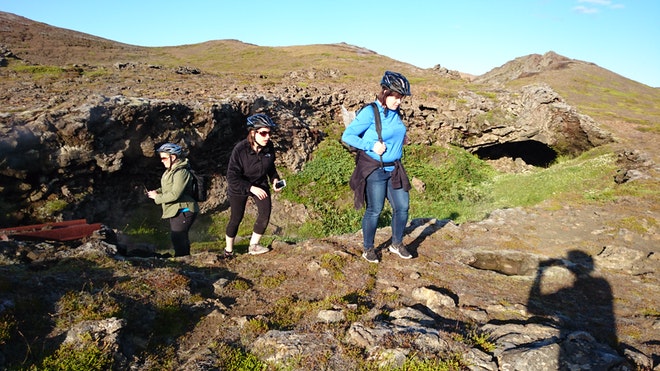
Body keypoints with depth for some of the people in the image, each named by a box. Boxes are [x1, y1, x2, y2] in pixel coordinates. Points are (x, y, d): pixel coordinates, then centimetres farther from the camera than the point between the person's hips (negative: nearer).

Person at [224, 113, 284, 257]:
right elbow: (232, 177, -27)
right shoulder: (240, 149, -30)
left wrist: (275, 178, -13)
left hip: (260, 184, 4)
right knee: (236, 219, 8)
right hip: (239, 187, -3)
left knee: (265, 214, -9)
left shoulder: (269, 147, -17)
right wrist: (251, 188, -33)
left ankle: (253, 246, 13)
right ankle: (228, 250, 30)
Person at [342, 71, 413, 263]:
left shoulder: (395, 113, 6)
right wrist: (371, 145, -22)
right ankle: (368, 249, 22)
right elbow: (347, 136, -15)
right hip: (374, 170, -7)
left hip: (394, 169, 7)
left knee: (402, 206, 8)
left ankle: (397, 243, 29)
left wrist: (401, 139, 5)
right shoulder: (370, 112, -16)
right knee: (374, 211, 2)